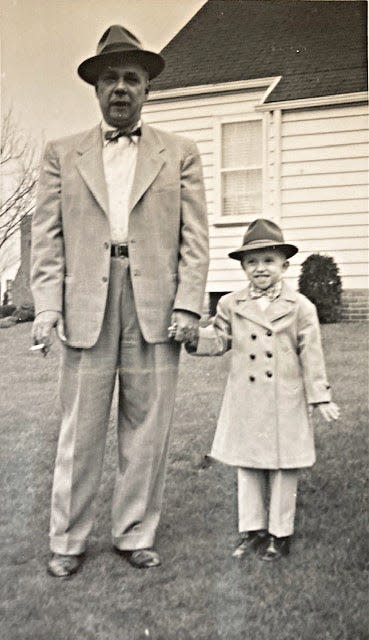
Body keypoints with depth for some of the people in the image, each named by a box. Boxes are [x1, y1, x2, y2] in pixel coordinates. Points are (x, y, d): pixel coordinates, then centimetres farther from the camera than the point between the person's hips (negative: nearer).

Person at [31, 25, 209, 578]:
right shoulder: (63, 155, 13)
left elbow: (194, 237, 6)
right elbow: (48, 238, 7)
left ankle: (136, 535, 21)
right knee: (80, 430, 4)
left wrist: (189, 304, -6)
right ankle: (68, 541, 19)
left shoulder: (180, 154, 12)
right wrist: (47, 306, -4)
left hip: (157, 307, 0)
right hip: (87, 306, 0)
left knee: (147, 429, 6)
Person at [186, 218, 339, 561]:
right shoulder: (231, 305, 2)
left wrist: (320, 397, -3)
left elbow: (311, 355, -2)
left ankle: (280, 533, 23)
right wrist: (192, 337, -13)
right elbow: (218, 340, 6)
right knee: (247, 465, 12)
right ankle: (252, 530, 27)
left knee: (283, 468, 7)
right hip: (245, 404, 3)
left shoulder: (300, 307, -3)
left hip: (285, 404, -2)